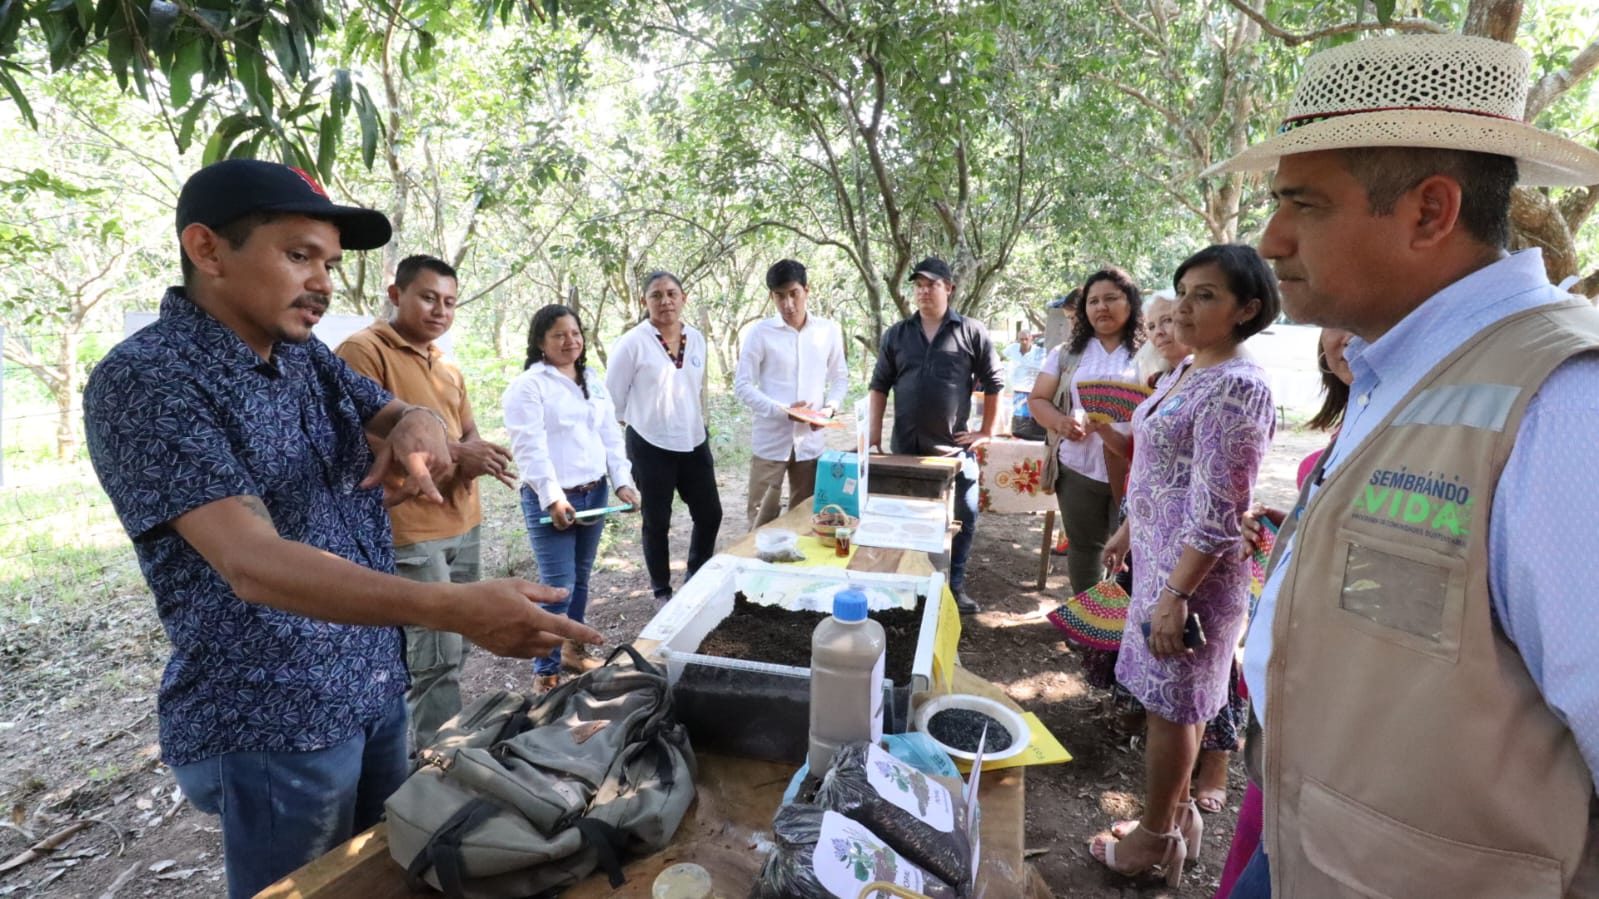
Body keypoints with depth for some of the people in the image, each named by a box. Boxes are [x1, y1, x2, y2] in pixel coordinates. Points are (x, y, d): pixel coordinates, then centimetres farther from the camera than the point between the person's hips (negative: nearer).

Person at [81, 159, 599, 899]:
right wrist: (455, 609, -44)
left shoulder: (306, 356, 4)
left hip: (375, 687, 7)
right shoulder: (143, 380, -21)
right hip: (270, 723, -7)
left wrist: (418, 424, -21)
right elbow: (252, 563, -31)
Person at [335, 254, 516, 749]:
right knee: (437, 658, -6)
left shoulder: (447, 366, 16)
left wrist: (479, 457, -7)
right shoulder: (363, 350, -9)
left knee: (452, 653, 16)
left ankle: (429, 747, 30)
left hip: (463, 525, 8)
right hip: (410, 533, -8)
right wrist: (450, 452, -19)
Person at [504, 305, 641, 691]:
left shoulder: (593, 381, 13)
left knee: (581, 578, 16)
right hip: (553, 499, -6)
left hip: (595, 493, 7)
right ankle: (545, 675, 6)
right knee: (559, 585, -6)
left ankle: (573, 650, 33)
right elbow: (530, 447, -16)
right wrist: (552, 497, -23)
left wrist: (622, 481, 2)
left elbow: (611, 435, 13)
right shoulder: (528, 385, -8)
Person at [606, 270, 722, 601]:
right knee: (657, 522, 8)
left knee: (710, 514, 10)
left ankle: (696, 578, 33)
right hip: (650, 446, -5)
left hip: (694, 443, 5)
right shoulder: (633, 342, -12)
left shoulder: (696, 338, 4)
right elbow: (612, 397, -5)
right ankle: (662, 590, 27)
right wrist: (642, 422, 4)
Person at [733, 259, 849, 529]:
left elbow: (840, 377, 12)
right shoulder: (760, 332, -6)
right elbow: (742, 385, -6)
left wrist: (831, 407, -8)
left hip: (811, 441, 3)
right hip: (770, 441, -2)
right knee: (762, 519, 5)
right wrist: (782, 410, -18)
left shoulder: (830, 330, 3)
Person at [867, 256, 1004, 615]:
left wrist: (987, 432, 1)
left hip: (954, 447, -1)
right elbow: (879, 386, 8)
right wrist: (874, 435, 3)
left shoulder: (972, 332, -1)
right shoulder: (896, 334, 6)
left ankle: (954, 585, 23)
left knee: (962, 518, 5)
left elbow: (994, 382, 3)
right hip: (905, 446, 2)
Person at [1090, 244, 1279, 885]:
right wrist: (1128, 531, 22)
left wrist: (1175, 595, -22)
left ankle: (1156, 837, 24)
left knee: (1171, 703, 6)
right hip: (1158, 555, 9)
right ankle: (1174, 813, 36)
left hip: (1195, 569, -9)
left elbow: (1216, 513, -23)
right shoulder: (1186, 372, 9)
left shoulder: (1236, 387, -20)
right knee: (1170, 700, 19)